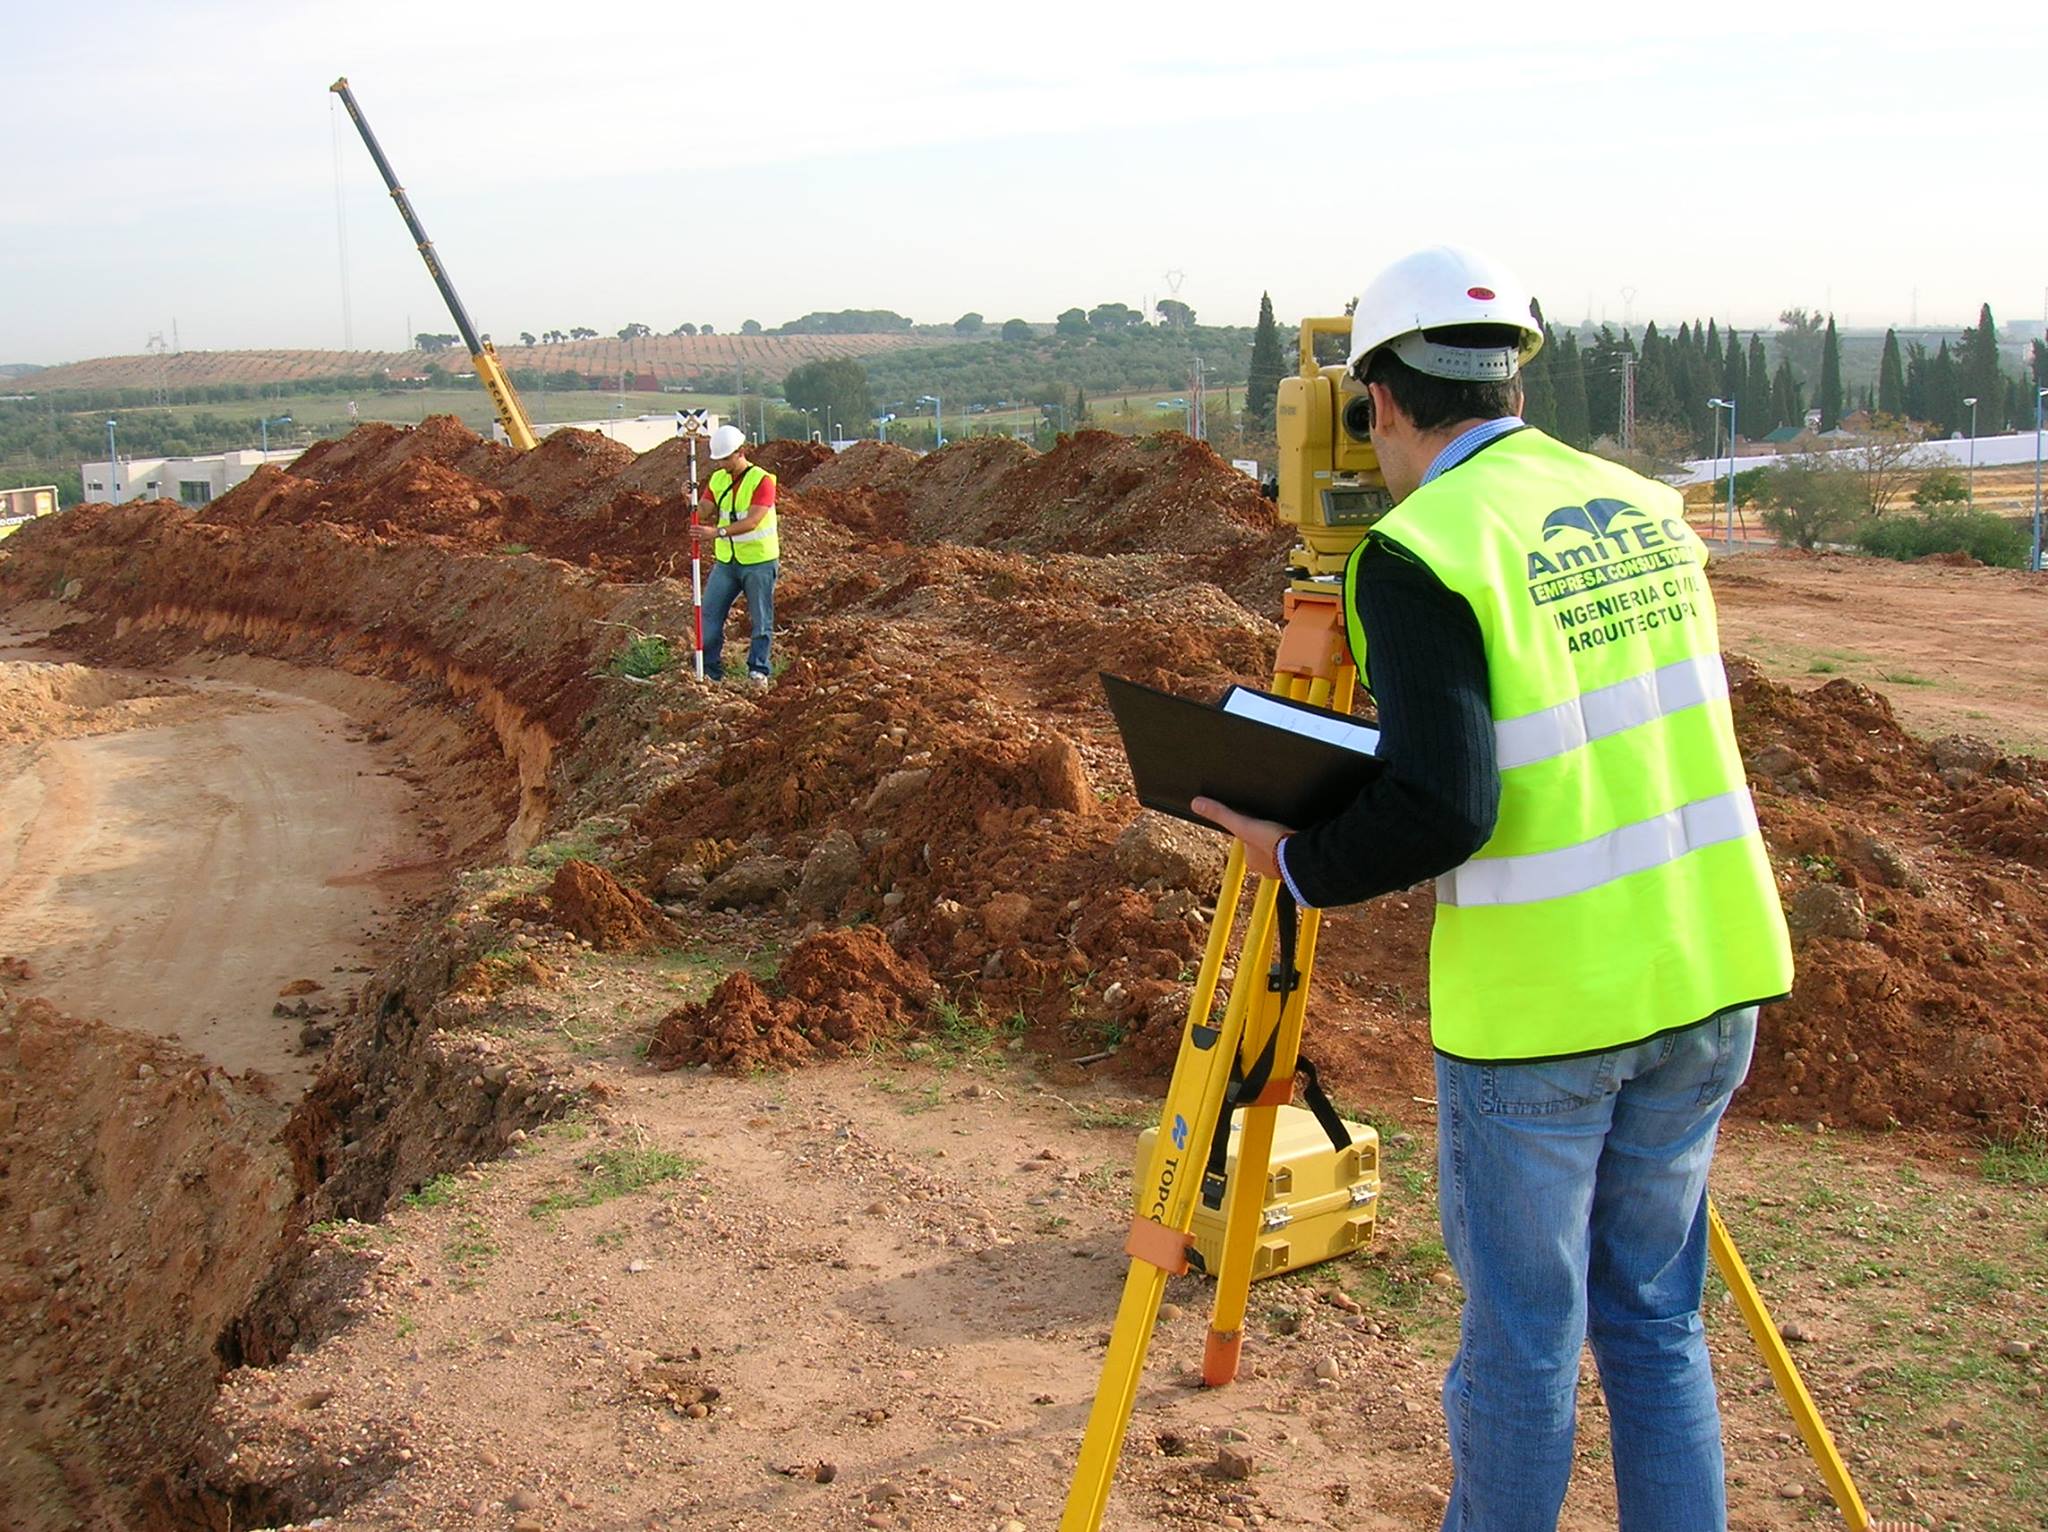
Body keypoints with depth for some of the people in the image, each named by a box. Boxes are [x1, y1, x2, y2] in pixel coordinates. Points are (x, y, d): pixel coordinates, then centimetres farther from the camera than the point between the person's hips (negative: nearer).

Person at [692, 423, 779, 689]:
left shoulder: (762, 480, -14)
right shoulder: (717, 480, 5)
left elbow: (752, 521, -26)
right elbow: (703, 517, 1)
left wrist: (718, 532, -38)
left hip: (759, 560, -5)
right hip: (726, 561, 6)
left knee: (761, 620, 3)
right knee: (710, 615, 3)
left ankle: (758, 672, 13)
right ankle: (709, 670, 10)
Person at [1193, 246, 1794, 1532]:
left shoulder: (1419, 553, -14)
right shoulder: (1649, 508, 8)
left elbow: (1441, 813, -21)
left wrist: (1295, 862, -5)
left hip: (1537, 1000, -6)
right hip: (1709, 974, 7)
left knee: (1523, 1333, 10)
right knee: (1656, 1315, 19)